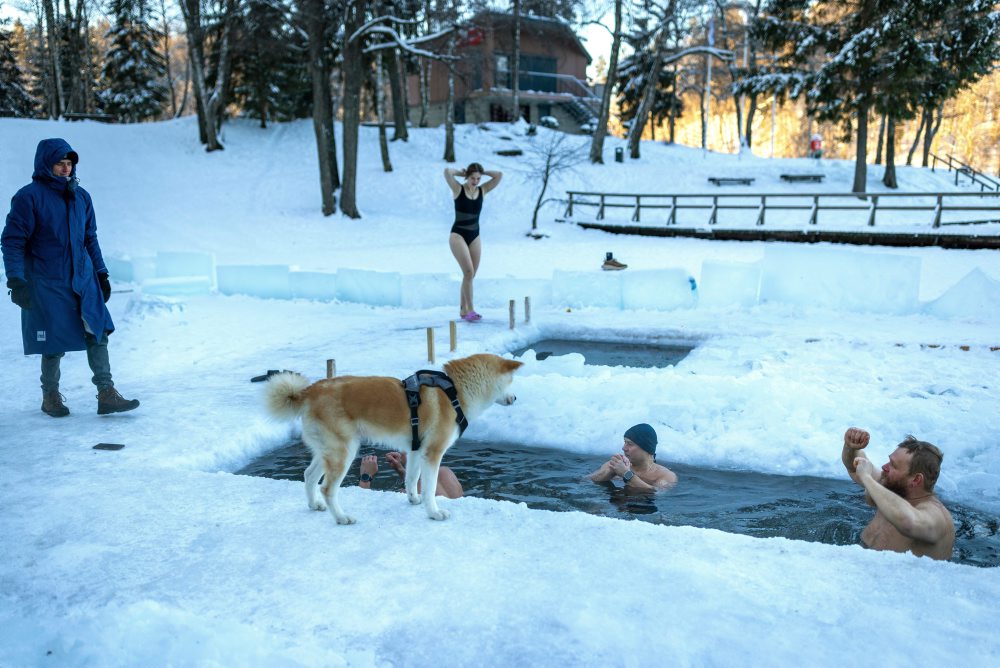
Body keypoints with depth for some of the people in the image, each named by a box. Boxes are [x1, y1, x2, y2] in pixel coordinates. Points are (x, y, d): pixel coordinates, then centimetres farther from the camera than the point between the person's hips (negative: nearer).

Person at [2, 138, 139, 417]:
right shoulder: (29, 196, -8)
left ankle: (106, 394, -2)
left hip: (84, 280, 5)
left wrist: (101, 273, 14)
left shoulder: (81, 196, 9)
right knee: (54, 343, 3)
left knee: (98, 333, -4)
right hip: (46, 284, -5)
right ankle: (50, 396, 23)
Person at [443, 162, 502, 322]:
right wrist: (461, 173, -4)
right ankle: (470, 310, -16)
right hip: (458, 235, -5)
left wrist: (482, 172, 2)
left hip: (475, 236, 5)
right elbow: (446, 171, -21)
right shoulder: (458, 189, -5)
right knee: (469, 272, -18)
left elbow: (499, 175, -3)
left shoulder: (482, 190, 5)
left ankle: (463, 310, 16)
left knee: (470, 275, 6)